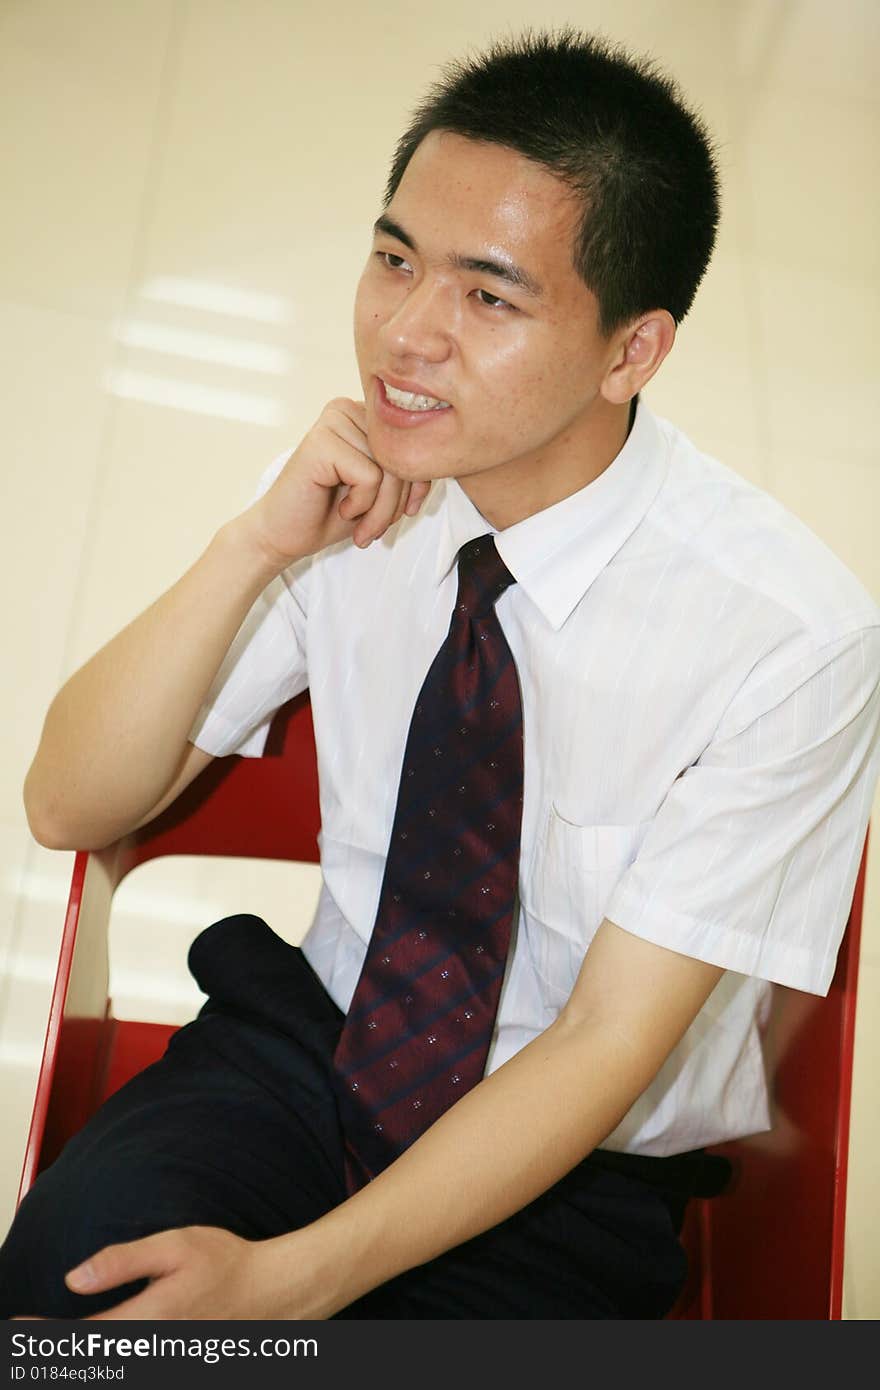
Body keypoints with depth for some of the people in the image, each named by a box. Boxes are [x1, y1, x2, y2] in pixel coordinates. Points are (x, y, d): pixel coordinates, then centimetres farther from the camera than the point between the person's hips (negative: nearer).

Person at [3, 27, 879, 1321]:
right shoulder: (353, 497, -9)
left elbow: (607, 1046, -17)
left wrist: (293, 1278, -24)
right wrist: (257, 545, -22)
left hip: (574, 1169, -1)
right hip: (314, 1034, 2)